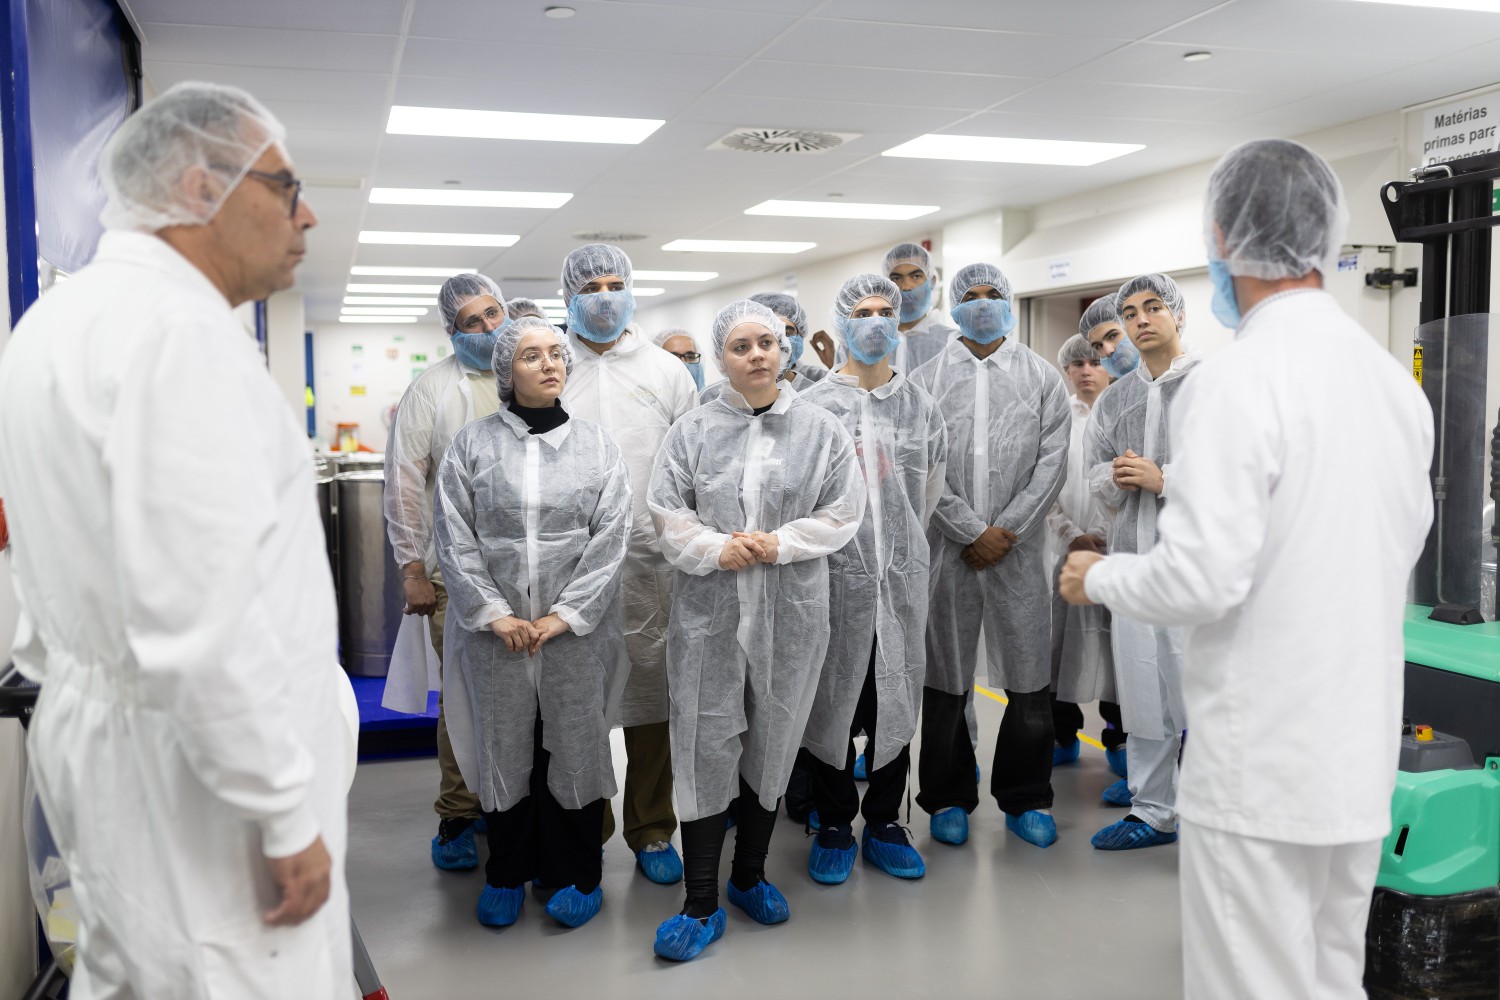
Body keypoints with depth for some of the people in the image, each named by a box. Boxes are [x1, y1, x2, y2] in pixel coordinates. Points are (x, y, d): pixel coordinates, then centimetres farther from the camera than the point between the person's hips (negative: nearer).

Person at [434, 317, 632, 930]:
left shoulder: (596, 446, 5)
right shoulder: (471, 445, 3)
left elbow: (611, 537, -2)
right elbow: (454, 539, -1)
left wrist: (564, 614, -11)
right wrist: (495, 613, -10)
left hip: (577, 629, 0)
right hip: (494, 630, 0)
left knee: (575, 745, 6)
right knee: (503, 747, 9)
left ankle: (576, 874, 22)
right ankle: (507, 873, 26)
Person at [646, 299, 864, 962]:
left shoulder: (820, 429, 3)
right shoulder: (694, 431, 3)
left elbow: (843, 511, 0)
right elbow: (666, 510, 1)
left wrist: (778, 544, -13)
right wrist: (715, 550, -15)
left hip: (791, 611, 1)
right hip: (709, 610, -1)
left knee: (771, 742, 12)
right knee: (707, 746, -2)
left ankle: (751, 876, 32)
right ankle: (701, 904, 6)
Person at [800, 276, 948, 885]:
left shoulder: (921, 407, 8)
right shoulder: (815, 405, 0)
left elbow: (930, 489, 13)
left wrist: (902, 544, 12)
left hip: (903, 576, 3)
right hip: (837, 575, -2)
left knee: (896, 699, 9)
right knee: (834, 698, 6)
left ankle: (884, 822, 23)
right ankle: (834, 825, 21)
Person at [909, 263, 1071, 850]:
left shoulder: (1042, 378, 9)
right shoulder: (926, 378, 6)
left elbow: (1052, 462, 1)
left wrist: (1006, 531, -8)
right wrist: (972, 532, -10)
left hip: (1018, 547, 1)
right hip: (948, 549, 0)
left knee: (1029, 680, 3)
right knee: (945, 678, 6)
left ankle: (1025, 799, 20)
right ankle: (948, 798, 22)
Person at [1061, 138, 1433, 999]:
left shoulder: (1237, 380, -18)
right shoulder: (1396, 378, 6)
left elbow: (1203, 578, -22)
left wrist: (1097, 577, -3)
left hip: (1261, 765, -8)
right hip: (1363, 757, 8)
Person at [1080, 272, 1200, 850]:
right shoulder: (1113, 401, 16)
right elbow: (1095, 477, 18)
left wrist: (1163, 478, -15)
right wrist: (1115, 477, -4)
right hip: (1132, 557, 5)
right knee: (1142, 688, 10)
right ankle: (1153, 808, 21)